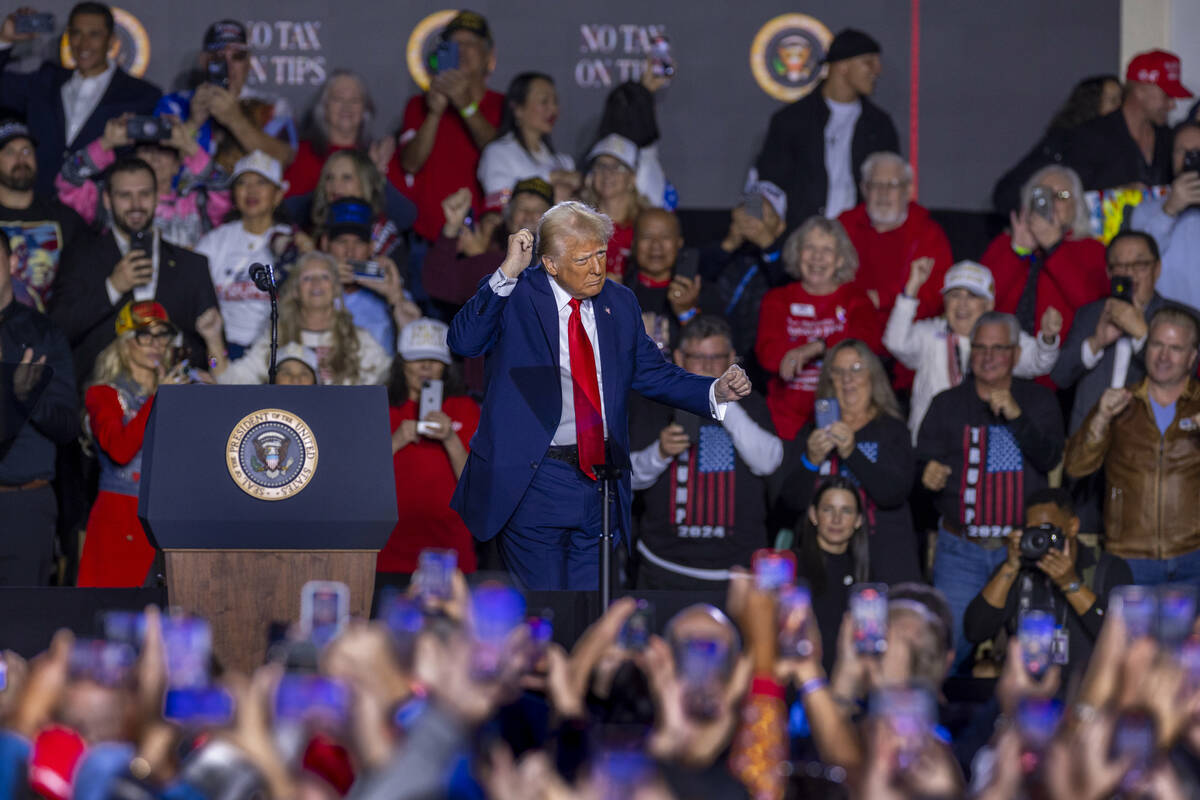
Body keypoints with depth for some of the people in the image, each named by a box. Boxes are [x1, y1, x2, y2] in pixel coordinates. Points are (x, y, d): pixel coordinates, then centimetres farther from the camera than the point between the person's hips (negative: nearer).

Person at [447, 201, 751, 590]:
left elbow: (652, 372, 16)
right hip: (532, 480, -5)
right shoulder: (512, 297, -3)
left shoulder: (619, 303, 11)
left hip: (600, 480, 5)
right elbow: (463, 342, -18)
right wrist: (507, 273, -23)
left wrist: (716, 391, 0)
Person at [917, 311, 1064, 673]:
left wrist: (1016, 416, -18)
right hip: (960, 550, 0)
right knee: (951, 640, -6)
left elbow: (1049, 459, -5)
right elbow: (922, 464, 6)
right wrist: (929, 475, -19)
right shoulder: (947, 405, 9)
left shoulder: (1039, 401, 8)